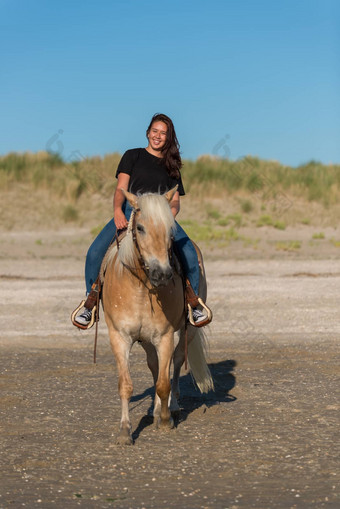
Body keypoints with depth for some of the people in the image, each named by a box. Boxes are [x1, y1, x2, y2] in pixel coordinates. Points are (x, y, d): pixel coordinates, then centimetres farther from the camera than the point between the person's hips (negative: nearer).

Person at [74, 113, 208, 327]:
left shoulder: (172, 167, 23)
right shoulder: (133, 156, 16)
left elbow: (175, 201, 17)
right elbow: (121, 188, 6)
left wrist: (170, 214, -8)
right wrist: (117, 210, -15)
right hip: (130, 211, -1)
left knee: (190, 254, -27)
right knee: (95, 252, -24)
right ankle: (90, 303, -6)